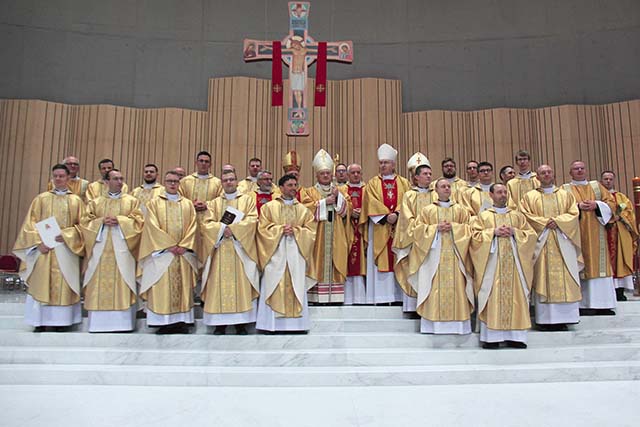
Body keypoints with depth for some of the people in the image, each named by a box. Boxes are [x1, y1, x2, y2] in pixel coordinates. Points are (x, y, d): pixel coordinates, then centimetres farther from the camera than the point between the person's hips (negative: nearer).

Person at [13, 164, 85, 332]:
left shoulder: (76, 200, 8)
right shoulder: (41, 198, 9)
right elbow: (31, 223, 4)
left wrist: (66, 236, -13)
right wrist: (39, 242, -10)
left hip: (66, 248, 0)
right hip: (44, 247, 0)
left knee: (64, 284, -1)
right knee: (42, 283, -1)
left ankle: (61, 320, 4)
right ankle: (41, 321, 4)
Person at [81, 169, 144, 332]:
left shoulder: (132, 201, 12)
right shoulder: (96, 202, 16)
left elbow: (138, 221, 1)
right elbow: (86, 221, 7)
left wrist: (118, 220, -11)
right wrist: (102, 221, -9)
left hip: (122, 249, -2)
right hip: (100, 248, 2)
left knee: (122, 284, -7)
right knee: (99, 284, -2)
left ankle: (122, 323, -5)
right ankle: (99, 323, 4)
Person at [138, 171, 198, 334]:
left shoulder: (188, 204, 13)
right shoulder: (154, 203, 6)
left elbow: (192, 227, 5)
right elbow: (153, 227, -4)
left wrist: (184, 246, -9)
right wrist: (169, 245, -12)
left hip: (183, 252, 2)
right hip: (162, 252, -2)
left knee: (183, 286, 1)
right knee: (162, 287, -5)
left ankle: (182, 321, 5)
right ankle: (163, 322, -1)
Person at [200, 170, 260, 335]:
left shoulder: (247, 200, 11)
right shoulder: (214, 203, 16)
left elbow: (252, 220, -4)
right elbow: (206, 224, 4)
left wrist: (233, 229, -13)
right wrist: (223, 229, -12)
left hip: (240, 249, -2)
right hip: (219, 250, 2)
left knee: (241, 283, -6)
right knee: (220, 283, -3)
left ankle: (241, 323, -2)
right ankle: (220, 323, 1)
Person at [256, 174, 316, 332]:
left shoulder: (303, 210, 15)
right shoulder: (269, 207, 8)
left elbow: (310, 230, 6)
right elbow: (263, 228, 0)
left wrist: (295, 231, -9)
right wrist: (281, 229, -11)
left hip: (296, 253, 2)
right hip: (275, 253, -2)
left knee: (296, 286, 0)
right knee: (274, 287, -5)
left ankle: (295, 323, 5)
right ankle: (272, 324, 0)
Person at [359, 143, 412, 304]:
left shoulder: (404, 183, 13)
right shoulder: (372, 183, 10)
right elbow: (372, 203, -3)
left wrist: (396, 215, -16)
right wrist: (386, 216, -15)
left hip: (399, 228, 1)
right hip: (379, 228, -1)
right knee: (380, 261, -4)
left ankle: (398, 295, 2)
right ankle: (381, 296, -4)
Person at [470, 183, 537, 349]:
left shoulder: (517, 216, 17)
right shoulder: (483, 216, 10)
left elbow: (531, 234, 9)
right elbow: (475, 236, -2)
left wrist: (514, 232, -7)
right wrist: (494, 232, -12)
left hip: (513, 263, 3)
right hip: (492, 263, -2)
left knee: (515, 297, -2)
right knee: (492, 298, -7)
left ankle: (514, 336, 3)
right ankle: (491, 337, -4)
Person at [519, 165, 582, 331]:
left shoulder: (565, 195, 15)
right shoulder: (529, 197, 10)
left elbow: (573, 213, 4)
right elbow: (526, 216, -2)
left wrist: (557, 221, -11)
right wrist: (544, 222, -14)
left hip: (563, 241, 2)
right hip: (541, 242, -2)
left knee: (563, 279, -2)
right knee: (543, 279, -5)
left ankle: (563, 318, 1)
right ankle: (544, 319, -4)